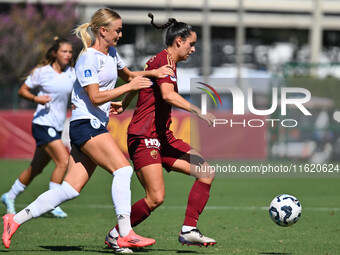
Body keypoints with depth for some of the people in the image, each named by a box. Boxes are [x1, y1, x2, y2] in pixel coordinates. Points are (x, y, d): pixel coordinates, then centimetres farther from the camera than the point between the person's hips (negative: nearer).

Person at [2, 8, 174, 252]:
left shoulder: (111, 53, 16)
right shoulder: (89, 58, -12)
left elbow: (127, 75, 35)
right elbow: (96, 97, -19)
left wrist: (152, 73, 18)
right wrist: (129, 87, -18)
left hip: (97, 126, 9)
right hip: (86, 124, -9)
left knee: (71, 189, 3)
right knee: (123, 169, -20)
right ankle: (125, 235, -23)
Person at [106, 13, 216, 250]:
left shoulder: (162, 61, 18)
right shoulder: (164, 61, -12)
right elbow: (168, 95, -28)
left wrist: (124, 104, 44)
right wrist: (198, 111, -30)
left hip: (162, 137, 10)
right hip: (144, 137, -10)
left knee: (206, 172, -1)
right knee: (156, 197, -15)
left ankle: (188, 230, -2)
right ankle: (115, 235, 3)